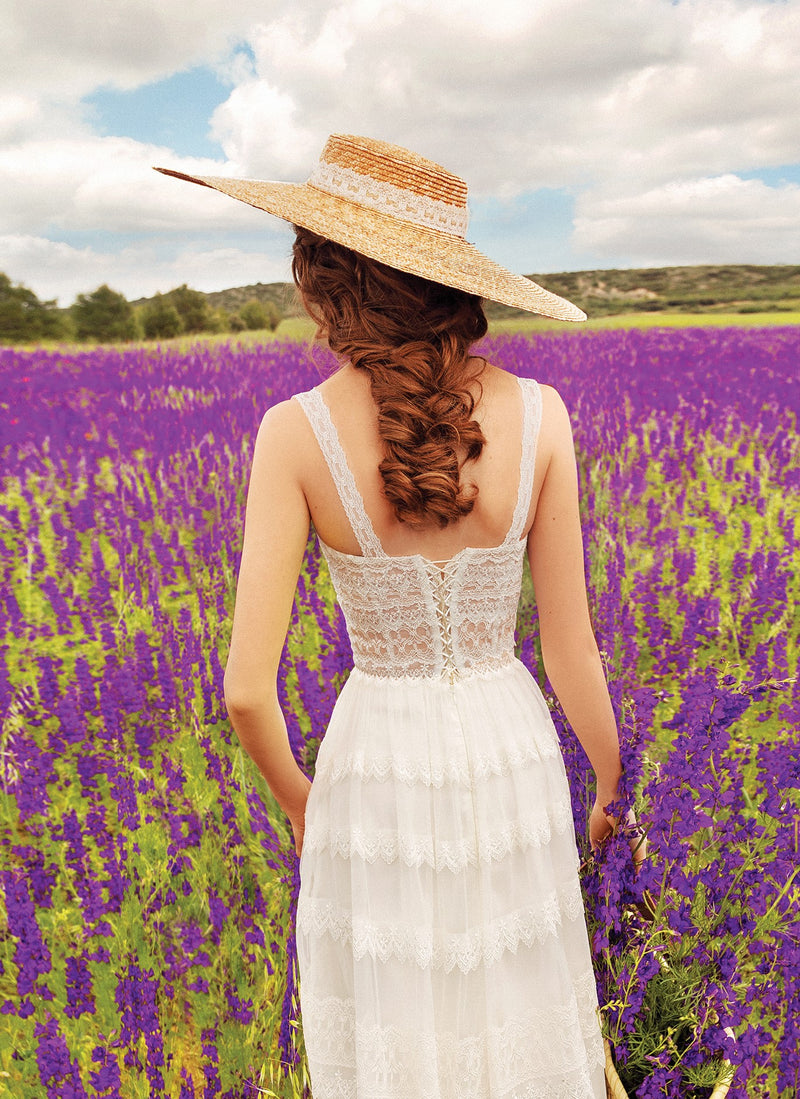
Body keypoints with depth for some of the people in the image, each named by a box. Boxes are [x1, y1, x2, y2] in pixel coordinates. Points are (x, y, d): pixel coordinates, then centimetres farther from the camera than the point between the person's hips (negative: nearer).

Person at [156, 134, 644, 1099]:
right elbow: (570, 649, -7)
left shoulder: (295, 433, -17)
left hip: (378, 770, -1)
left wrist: (295, 798, 5)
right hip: (510, 760, 2)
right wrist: (613, 787, 11)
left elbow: (248, 687, -16)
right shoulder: (540, 414, -12)